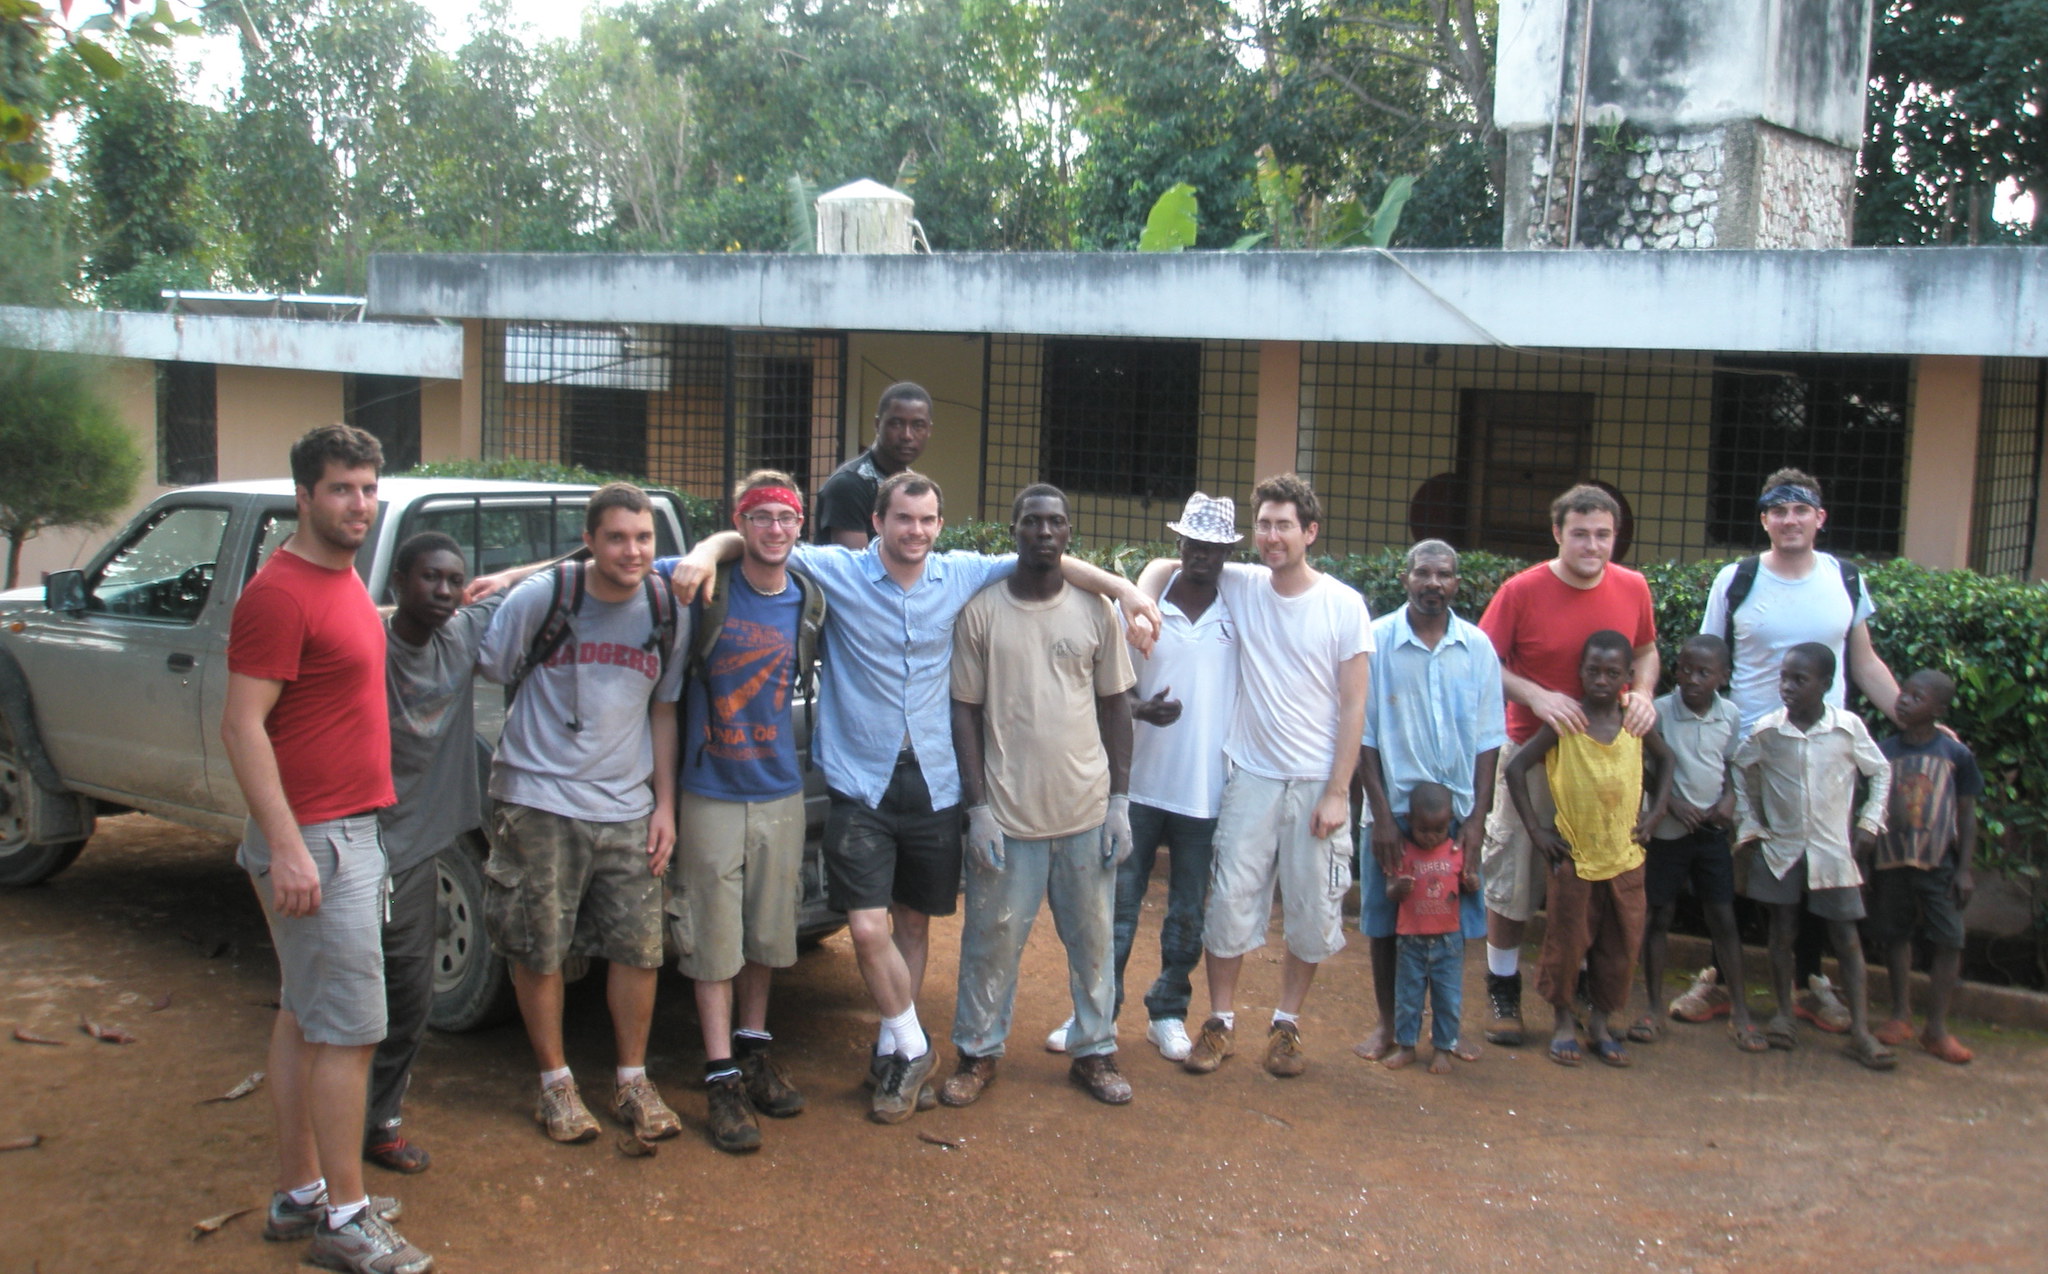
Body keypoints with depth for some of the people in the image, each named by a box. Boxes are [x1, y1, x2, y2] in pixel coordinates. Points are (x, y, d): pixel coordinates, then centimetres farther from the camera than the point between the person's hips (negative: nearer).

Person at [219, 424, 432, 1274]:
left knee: (305, 1016, 15)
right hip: (314, 838, -10)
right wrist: (287, 847, -25)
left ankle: (299, 1194, 25)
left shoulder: (344, 582, 13)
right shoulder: (280, 593, -17)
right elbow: (241, 726, -21)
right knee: (351, 1029, -6)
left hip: (350, 829, 10)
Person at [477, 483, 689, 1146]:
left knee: (640, 948, 4)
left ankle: (632, 1082, 22)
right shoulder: (540, 598, -9)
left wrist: (665, 803, 7)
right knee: (538, 953, 5)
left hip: (628, 810, 3)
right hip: (539, 803, -3)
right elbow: (487, 674, 1)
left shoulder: (668, 613, 3)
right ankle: (556, 1083, 22)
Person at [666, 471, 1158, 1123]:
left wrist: (1126, 589, -1)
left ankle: (891, 1053, 30)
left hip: (935, 785, 3)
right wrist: (707, 550, -25)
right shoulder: (837, 572, -5)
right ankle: (912, 1049, 13)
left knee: (914, 923, 13)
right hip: (861, 783, -3)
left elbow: (1050, 563, 10)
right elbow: (753, 540, -4)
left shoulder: (963, 575, 3)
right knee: (869, 929, -10)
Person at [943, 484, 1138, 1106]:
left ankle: (1095, 1051, 26)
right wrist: (978, 808, -7)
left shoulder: (1095, 610, 4)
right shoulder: (982, 611, -2)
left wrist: (1121, 802, 2)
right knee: (993, 939, 6)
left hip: (1087, 810, 2)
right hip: (1008, 814, -2)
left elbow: (1115, 706, 8)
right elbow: (966, 710, -1)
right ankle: (978, 1052, 23)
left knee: (1093, 938, 11)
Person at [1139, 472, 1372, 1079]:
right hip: (1251, 775, 1)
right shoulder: (1240, 585, -1)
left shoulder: (1344, 606, -6)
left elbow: (1353, 705, -4)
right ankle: (1220, 1023, 18)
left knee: (1313, 911, 6)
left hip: (1318, 782, -1)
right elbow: (1166, 565, 11)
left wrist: (1338, 792, -8)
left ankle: (1287, 1023, 24)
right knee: (1231, 900, 4)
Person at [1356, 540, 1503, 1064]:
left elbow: (1489, 739, 4)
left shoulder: (1477, 647, 1)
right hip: (1394, 806, -1)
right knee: (1385, 921, 7)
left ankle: (1447, 1024, 24)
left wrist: (1477, 818, -2)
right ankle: (1387, 1024, 22)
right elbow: (1364, 735, -3)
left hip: (1458, 808, 2)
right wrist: (1382, 815, -8)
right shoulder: (1376, 641, -6)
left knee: (1453, 922, 8)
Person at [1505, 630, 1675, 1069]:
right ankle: (1562, 1020, 23)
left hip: (1625, 857, 3)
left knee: (1620, 945, 9)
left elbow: (1664, 759, 18)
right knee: (1567, 942, 6)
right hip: (1573, 856, -3)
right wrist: (1535, 828, -13)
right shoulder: (1565, 723, -11)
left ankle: (1602, 1020, 26)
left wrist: (1657, 810, 6)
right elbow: (1516, 767, -11)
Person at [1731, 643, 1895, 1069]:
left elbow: (1881, 772, 6)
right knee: (1782, 930, 8)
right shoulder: (1767, 730, -8)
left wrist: (1869, 822, 0)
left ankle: (1860, 1029, 5)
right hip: (1780, 847, 1)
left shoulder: (1848, 727, -10)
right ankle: (1783, 1013, 22)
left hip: (1832, 849, -1)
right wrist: (1749, 823, 7)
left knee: (1846, 935, 1)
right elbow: (1740, 770, 10)